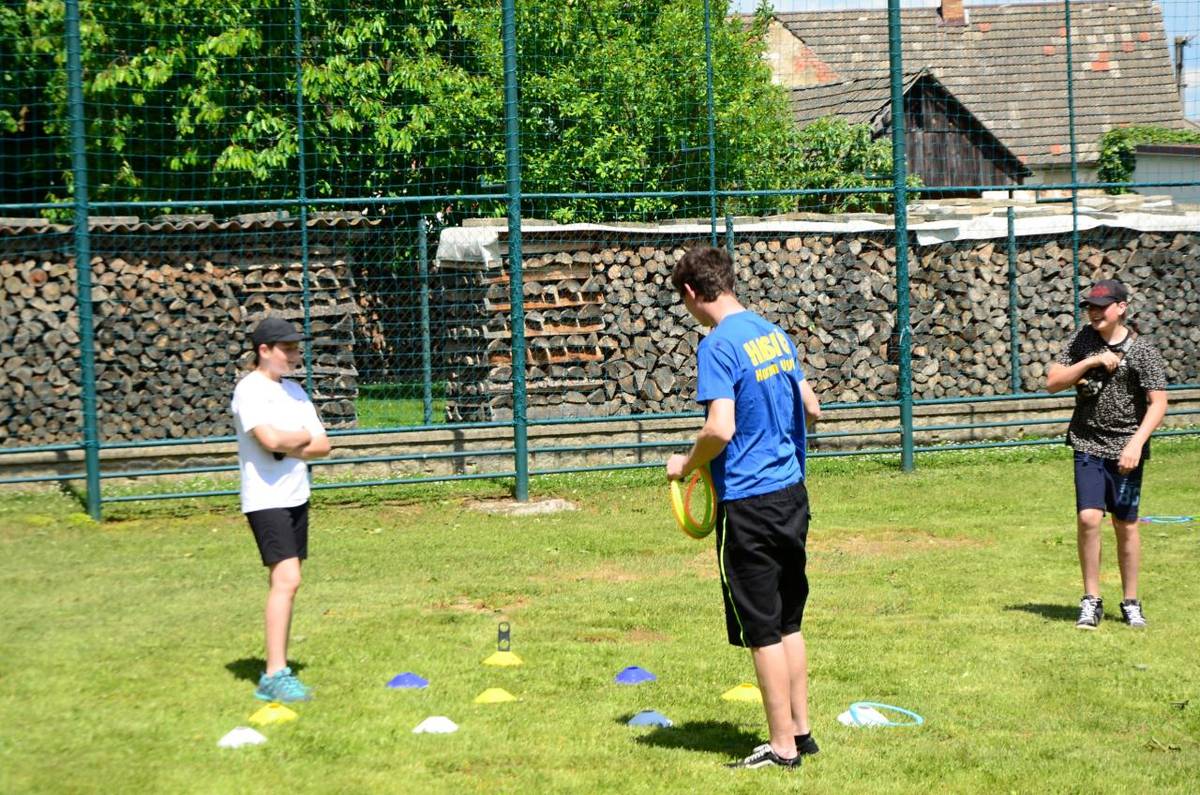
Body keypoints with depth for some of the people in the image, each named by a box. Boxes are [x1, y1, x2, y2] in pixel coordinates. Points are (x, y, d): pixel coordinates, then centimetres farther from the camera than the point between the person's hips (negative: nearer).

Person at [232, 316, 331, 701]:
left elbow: (323, 445, 10)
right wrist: (302, 437, -6)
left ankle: (279, 670, 14)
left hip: (296, 496, 8)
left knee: (285, 582, 9)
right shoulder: (250, 390, -10)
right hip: (266, 499, -8)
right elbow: (271, 439, -26)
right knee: (286, 580, -17)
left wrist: (290, 447, -10)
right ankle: (274, 676, -19)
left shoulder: (294, 391, 14)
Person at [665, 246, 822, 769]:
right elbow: (810, 409, 14)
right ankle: (800, 730, 24)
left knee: (763, 631, 0)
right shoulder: (775, 334, 9)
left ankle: (782, 746, 6)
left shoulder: (719, 345, -15)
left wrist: (686, 466, -6)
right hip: (791, 491, 8)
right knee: (787, 622, 17)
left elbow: (720, 429, -23)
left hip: (747, 502, -8)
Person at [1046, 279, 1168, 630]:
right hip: (1088, 444, 2)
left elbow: (1158, 403, -9)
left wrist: (1136, 444, -20)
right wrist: (1092, 361, -11)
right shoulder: (1084, 339, 4)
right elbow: (1052, 382, 2)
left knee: (1126, 525, 5)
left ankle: (1131, 602, 19)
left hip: (1126, 448, -2)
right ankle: (1091, 601, 1)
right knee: (1088, 518, -10)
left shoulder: (1142, 349, -7)